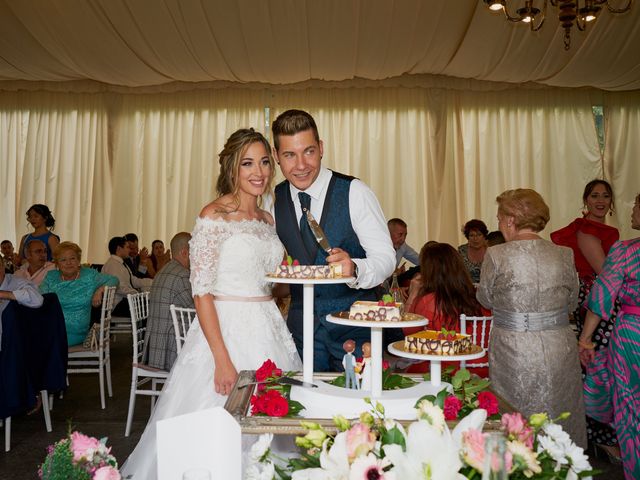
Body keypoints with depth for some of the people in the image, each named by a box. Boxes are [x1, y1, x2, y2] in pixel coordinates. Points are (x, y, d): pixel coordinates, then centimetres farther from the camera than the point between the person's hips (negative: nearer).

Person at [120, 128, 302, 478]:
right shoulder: (213, 216, -9)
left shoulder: (269, 220, 11)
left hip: (270, 331, 6)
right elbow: (201, 291, -14)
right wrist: (222, 359, -18)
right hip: (225, 329, -6)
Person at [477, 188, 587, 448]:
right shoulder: (565, 255, -4)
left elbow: (486, 299, 2)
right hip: (559, 353, 3)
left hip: (513, 354, -2)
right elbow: (571, 302, 9)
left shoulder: (496, 255, -13)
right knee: (557, 423, 18)